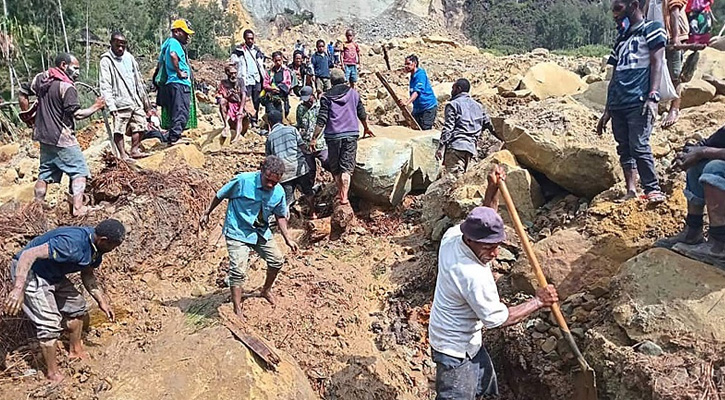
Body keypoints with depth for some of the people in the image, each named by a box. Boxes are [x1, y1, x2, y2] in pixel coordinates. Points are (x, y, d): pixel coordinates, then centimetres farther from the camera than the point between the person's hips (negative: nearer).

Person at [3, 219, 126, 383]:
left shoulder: (96, 246, -7)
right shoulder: (71, 244, -36)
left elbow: (87, 274, 9)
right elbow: (28, 254, -38)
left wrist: (101, 301, 5)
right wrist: (18, 289, -44)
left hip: (53, 275, 9)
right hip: (28, 271, -9)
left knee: (76, 305, 15)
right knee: (50, 323, -10)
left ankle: (76, 350, 35)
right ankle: (53, 373, 7)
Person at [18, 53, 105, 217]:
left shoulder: (41, 78, 7)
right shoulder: (67, 87, -17)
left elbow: (23, 96, 14)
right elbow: (76, 114, -21)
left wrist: (29, 116, 22)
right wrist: (95, 107, -9)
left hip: (43, 136, 8)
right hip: (62, 138, -8)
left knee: (45, 172, 18)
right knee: (79, 171, -1)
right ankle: (77, 208, -8)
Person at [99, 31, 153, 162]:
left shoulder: (129, 57, 15)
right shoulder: (106, 61, -4)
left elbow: (139, 81, 20)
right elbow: (105, 86, -11)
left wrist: (145, 102, 19)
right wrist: (111, 106, -20)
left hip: (136, 102, 6)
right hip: (120, 102, -6)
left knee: (140, 126, 7)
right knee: (119, 129, -6)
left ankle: (134, 150, 18)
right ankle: (123, 154, 2)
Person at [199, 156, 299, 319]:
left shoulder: (279, 192, -9)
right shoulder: (243, 180, -23)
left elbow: (280, 216, 8)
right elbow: (220, 195, -7)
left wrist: (287, 239, 4)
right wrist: (207, 213, 1)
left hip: (261, 231, 6)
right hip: (237, 232, -5)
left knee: (277, 259, 11)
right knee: (238, 270, -13)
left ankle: (266, 290, 37)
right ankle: (237, 310, -2)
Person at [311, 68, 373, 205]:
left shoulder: (326, 97, 0)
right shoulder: (354, 93, 8)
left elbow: (321, 120, -7)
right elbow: (362, 114, 17)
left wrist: (314, 138, -4)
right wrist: (366, 128, 33)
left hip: (333, 135, -1)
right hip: (351, 134, 1)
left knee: (335, 167, 14)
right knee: (347, 167, 0)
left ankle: (340, 192, 22)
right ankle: (344, 196, -10)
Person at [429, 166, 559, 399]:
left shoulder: (452, 235, -13)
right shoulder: (474, 277, -36)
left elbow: (484, 222, 9)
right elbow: (497, 319, -24)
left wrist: (492, 189, -4)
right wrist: (538, 302, -15)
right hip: (455, 350, -10)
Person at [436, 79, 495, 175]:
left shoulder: (453, 104, 2)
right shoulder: (478, 106, 21)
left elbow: (448, 128, -7)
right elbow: (488, 124, 24)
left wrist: (441, 148, -10)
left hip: (456, 146, -7)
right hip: (471, 148, 7)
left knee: (455, 176, -14)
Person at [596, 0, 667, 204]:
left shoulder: (651, 29, 7)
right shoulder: (621, 39, 26)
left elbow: (657, 63, -5)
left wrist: (653, 97, -17)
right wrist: (607, 111, 20)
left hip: (638, 102, -7)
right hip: (618, 104, 7)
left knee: (639, 146, -15)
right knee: (624, 149, 3)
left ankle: (653, 190, -8)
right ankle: (631, 192, 5)